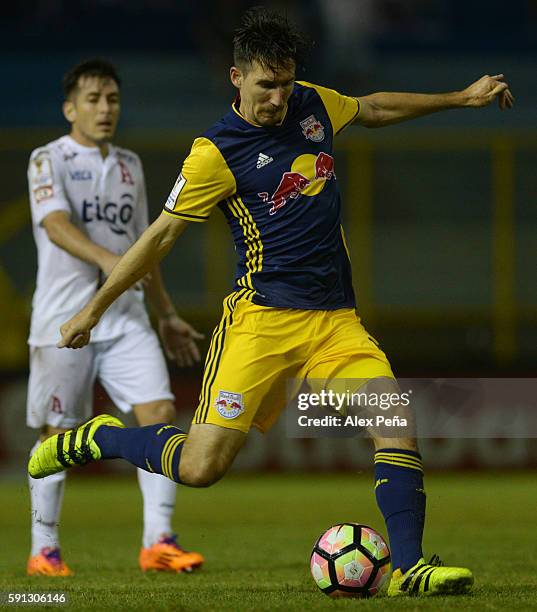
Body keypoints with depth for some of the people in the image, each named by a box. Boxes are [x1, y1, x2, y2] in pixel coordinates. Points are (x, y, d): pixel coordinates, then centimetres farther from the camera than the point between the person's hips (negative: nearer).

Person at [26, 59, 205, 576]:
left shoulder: (129, 165, 17)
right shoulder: (49, 160, -3)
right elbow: (56, 224, -20)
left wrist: (167, 316, 25)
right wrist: (108, 260, -37)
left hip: (126, 318, 5)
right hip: (64, 320, -5)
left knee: (159, 414, -10)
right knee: (59, 435, 1)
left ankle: (158, 542, -11)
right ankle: (44, 550, 14)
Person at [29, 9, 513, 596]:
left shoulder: (313, 104, 8)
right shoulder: (215, 153, -8)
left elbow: (373, 108, 30)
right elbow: (161, 235, -1)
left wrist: (461, 97, 34)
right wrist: (93, 309, 2)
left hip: (337, 321, 5)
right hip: (262, 318, -5)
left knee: (397, 424, -16)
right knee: (200, 467, -13)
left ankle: (408, 568, -12)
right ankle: (94, 440, 13)